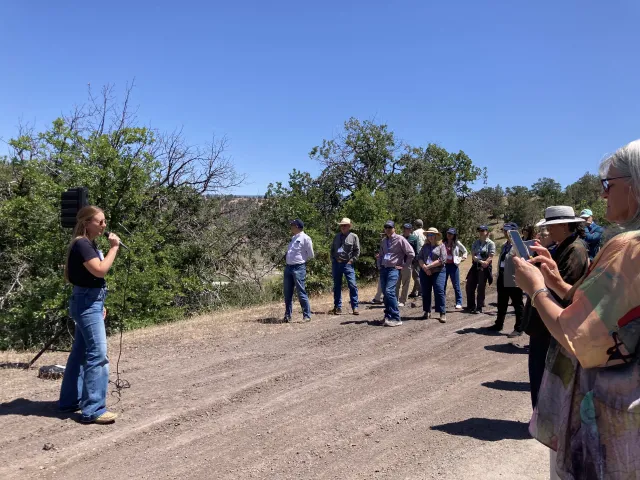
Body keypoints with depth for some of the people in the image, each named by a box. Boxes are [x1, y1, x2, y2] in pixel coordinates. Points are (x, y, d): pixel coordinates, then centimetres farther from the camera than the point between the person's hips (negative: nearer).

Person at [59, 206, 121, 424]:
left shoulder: (90, 244, 14)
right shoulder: (81, 244, -16)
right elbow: (100, 270, -27)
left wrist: (100, 305, 21)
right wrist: (114, 247, -18)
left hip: (91, 302, 10)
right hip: (86, 303, -10)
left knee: (80, 353, 16)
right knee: (98, 354, -11)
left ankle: (70, 401, 26)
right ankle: (93, 410, -7)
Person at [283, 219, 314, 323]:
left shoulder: (305, 238, -7)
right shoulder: (293, 238, 17)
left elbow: (311, 255, -4)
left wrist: (302, 260, 3)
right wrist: (286, 257, 9)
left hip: (299, 268, -8)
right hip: (288, 267, 8)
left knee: (301, 292, -6)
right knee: (287, 293, 10)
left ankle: (307, 316, 3)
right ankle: (287, 315, 18)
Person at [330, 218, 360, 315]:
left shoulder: (353, 237, 0)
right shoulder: (337, 236, 12)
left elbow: (357, 251, 0)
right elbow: (332, 249, 18)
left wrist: (351, 261, -8)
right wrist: (333, 260, 8)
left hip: (347, 264, -4)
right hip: (336, 263, 4)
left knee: (352, 285, -9)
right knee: (337, 286, 7)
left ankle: (355, 307, -3)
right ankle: (338, 307, 15)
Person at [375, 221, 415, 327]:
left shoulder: (400, 239, -5)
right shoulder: (384, 241, 15)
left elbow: (411, 254, -6)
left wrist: (404, 266, -4)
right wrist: (379, 265, 15)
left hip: (393, 269, -7)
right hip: (383, 269, 7)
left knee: (389, 291, -19)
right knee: (385, 293, 5)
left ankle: (396, 319, -15)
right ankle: (388, 317, 14)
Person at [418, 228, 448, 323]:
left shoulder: (441, 246, 2)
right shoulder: (425, 246, 15)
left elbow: (442, 260, -9)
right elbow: (419, 258, 6)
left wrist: (429, 266, -12)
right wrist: (424, 267, -11)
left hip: (438, 272, -4)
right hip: (425, 272, 4)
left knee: (439, 291, -11)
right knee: (425, 292, 7)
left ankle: (442, 313, -8)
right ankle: (427, 312, 18)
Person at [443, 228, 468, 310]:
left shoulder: (457, 244, 2)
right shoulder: (443, 243, 5)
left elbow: (465, 251, 15)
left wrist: (463, 258, 2)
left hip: (453, 265, -2)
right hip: (444, 265, 2)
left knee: (456, 285, 0)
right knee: (443, 285, 6)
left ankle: (459, 303, 5)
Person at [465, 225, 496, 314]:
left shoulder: (490, 243, -2)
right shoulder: (476, 243, 10)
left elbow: (490, 257, -9)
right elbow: (473, 256, 1)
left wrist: (484, 263, -25)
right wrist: (480, 261, -16)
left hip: (485, 268, -5)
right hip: (475, 267, 5)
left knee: (481, 288, -2)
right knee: (470, 286, 5)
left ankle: (479, 308, 7)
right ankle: (471, 306, 20)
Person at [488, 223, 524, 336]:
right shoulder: (504, 245, 14)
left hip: (513, 279, -9)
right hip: (502, 278, 9)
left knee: (518, 305, 4)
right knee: (501, 304, 20)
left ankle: (518, 329, 13)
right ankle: (499, 324, 34)